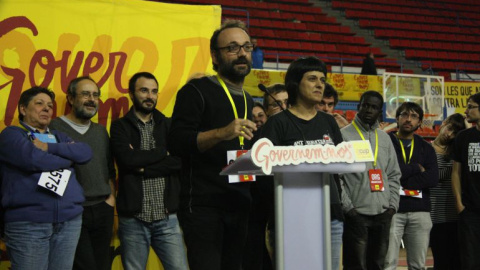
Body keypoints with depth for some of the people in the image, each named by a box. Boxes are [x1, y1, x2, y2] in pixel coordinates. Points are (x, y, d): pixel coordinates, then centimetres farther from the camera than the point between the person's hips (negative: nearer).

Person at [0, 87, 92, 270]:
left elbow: (85, 152, 4)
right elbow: (34, 159, -14)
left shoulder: (59, 137, 22)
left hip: (70, 220, 5)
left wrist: (49, 147, -7)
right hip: (27, 222, -5)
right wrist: (69, 156, 1)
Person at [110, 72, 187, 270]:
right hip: (133, 218, -1)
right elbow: (127, 158, -14)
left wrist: (145, 167, -11)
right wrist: (163, 152, -4)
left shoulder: (169, 126, 10)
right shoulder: (120, 126, 5)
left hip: (167, 218, 1)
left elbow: (181, 160, -5)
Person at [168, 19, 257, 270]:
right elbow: (176, 142, -16)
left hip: (241, 206, 7)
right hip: (203, 205, -7)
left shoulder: (248, 100, 19)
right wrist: (222, 133, -29)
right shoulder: (198, 91, -3)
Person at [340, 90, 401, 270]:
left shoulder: (385, 138, 16)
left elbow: (394, 175, 18)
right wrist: (348, 207, -12)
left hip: (383, 214, 5)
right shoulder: (344, 135, -3)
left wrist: (393, 205, 6)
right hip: (356, 214, -5)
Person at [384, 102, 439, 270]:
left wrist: (404, 173, -9)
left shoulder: (426, 148, 14)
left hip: (420, 212, 4)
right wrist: (416, 168, -4)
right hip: (392, 210, -4)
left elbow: (433, 179, -1)